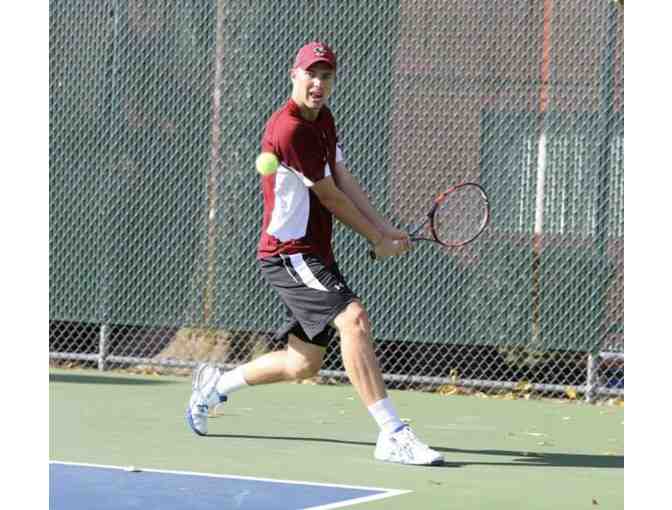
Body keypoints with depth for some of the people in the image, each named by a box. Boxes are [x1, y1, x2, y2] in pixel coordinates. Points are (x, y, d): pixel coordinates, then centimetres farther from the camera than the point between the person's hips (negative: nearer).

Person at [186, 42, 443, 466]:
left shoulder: (324, 119, 12)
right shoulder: (290, 130, -19)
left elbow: (344, 179, 13)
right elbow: (331, 197, -13)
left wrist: (386, 229, 1)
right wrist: (378, 242, -2)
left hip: (315, 255, 10)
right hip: (289, 253, -10)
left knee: (303, 364, 14)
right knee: (354, 319, -27)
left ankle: (215, 385, 37)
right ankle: (392, 435, -34)